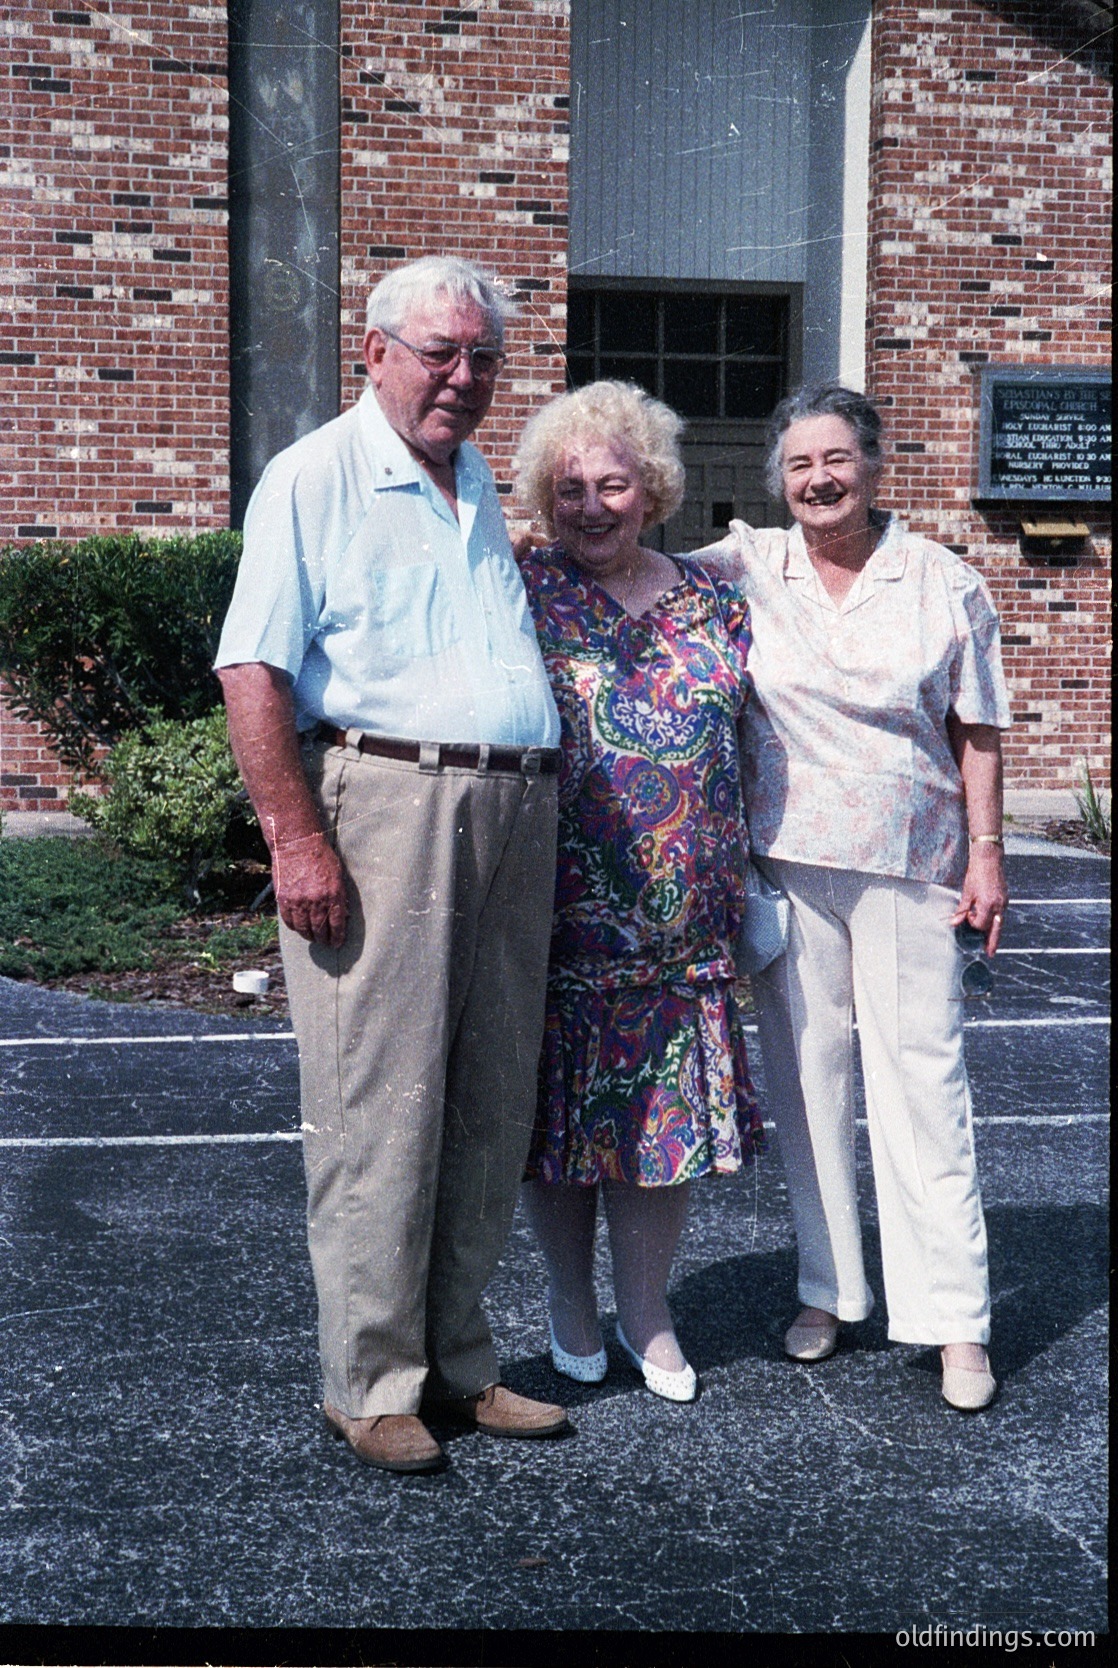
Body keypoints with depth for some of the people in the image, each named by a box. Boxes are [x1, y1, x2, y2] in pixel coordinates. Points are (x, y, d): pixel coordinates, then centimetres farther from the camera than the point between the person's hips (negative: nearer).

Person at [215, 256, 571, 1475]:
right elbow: (253, 667, -9)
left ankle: (457, 1362, 21)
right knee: (378, 1110, -4)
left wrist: (536, 801, 18)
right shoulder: (315, 478, -1)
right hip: (382, 803, -7)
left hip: (509, 814, 7)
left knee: (491, 1106, 9)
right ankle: (371, 1385, 8)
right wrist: (296, 837, -17)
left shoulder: (479, 484, 21)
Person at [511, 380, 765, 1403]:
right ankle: (570, 1300, 27)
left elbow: (742, 745, 17)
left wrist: (741, 884, 13)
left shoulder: (712, 602, 9)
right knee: (560, 1109, 7)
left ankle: (646, 1310, 24)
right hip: (559, 914, -3)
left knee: (669, 1110, 8)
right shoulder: (520, 591, 0)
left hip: (683, 921, 3)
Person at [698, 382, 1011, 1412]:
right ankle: (826, 1289, 23)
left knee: (921, 1072, -1)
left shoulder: (945, 584, 2)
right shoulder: (744, 569, 4)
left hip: (909, 863, -1)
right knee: (804, 1067, 8)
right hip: (785, 859, 2)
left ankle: (956, 1319, 7)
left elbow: (976, 734, 5)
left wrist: (986, 851, 0)